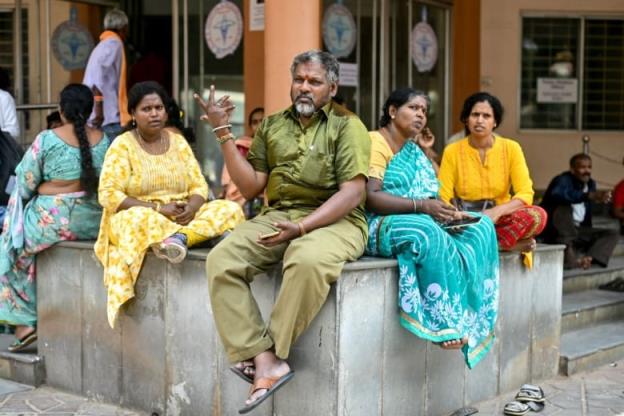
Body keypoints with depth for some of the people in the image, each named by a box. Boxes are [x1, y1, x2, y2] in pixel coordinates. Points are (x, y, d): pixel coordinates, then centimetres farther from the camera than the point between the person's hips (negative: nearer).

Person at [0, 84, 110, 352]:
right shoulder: (103, 140, 2)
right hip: (94, 222, 5)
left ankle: (24, 323, 10)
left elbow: (25, 185, -5)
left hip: (53, 219, -5)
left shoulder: (46, 140, -11)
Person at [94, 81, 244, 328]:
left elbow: (199, 186, 8)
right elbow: (108, 195, -12)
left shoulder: (178, 142, 10)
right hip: (139, 218, -5)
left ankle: (179, 237, -38)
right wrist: (157, 208, -20)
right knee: (141, 221, -41)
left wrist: (191, 208, -17)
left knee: (230, 209, -20)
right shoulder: (123, 145, -3)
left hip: (182, 218, 5)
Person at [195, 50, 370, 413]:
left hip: (333, 220, -4)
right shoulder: (271, 125, 17)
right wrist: (223, 132, 4)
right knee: (221, 261, -22)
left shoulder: (347, 125, 3)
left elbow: (353, 192, -8)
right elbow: (251, 187, 12)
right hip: (277, 215, 5)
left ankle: (272, 353, -20)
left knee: (308, 261, -38)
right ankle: (265, 361, -27)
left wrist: (302, 227, -20)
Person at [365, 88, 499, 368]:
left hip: (423, 223, 9)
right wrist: (421, 206, -24)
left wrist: (448, 213, -6)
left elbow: (428, 198, 16)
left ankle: (468, 319, -18)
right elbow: (370, 197, -19)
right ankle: (446, 324, -27)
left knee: (482, 226, -8)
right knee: (428, 234, -37)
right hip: (378, 228, -8)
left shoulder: (413, 152, 21)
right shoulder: (375, 142, -6)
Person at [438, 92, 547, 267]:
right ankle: (509, 243, -25)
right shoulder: (452, 151, -2)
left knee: (537, 215, -28)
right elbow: (442, 198, -7)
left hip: (500, 220, 0)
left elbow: (525, 194, -7)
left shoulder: (511, 148, 0)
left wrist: (497, 211, -25)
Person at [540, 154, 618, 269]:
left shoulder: (590, 184, 9)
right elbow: (557, 195, -39)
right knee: (564, 207, -32)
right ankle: (567, 250, -41)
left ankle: (589, 258, -31)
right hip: (554, 231, -7)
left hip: (577, 230, 7)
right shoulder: (563, 180, -14)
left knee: (612, 234, -5)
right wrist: (589, 196, -45)